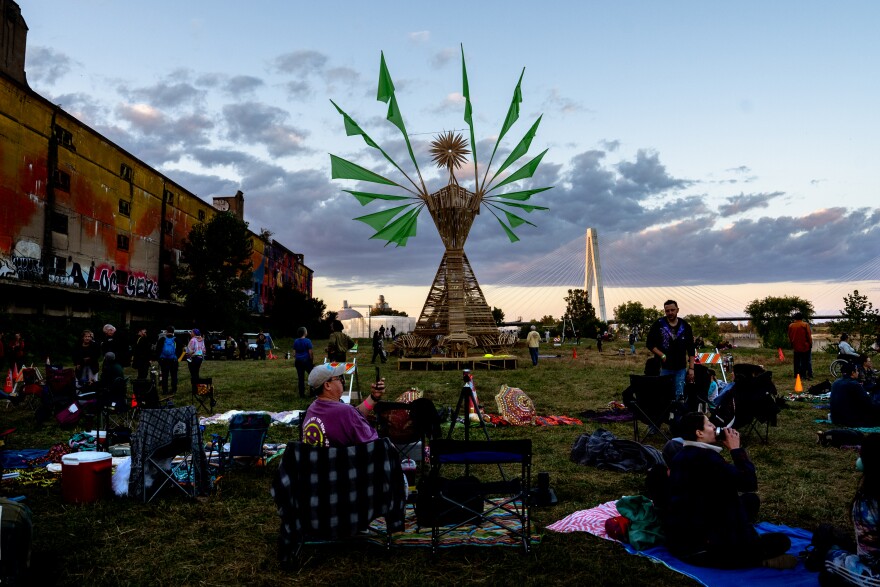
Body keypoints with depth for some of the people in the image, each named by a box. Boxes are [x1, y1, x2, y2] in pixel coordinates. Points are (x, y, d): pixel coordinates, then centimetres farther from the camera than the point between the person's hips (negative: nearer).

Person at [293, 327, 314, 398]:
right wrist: (312, 360, -3)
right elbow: (310, 352, -11)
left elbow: (294, 352, 8)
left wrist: (295, 360, 18)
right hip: (306, 360, -5)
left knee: (300, 378, 8)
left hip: (298, 361, 5)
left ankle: (302, 394, 11)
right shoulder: (307, 341, -11)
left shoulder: (296, 341, 5)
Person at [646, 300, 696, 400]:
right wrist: (662, 356, -12)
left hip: (680, 368, 2)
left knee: (679, 396, 4)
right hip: (664, 368, -2)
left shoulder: (685, 326, 5)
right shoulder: (658, 325, -2)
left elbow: (691, 349, 8)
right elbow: (649, 344, 0)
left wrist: (691, 368, 2)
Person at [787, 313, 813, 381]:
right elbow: (809, 336, -8)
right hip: (805, 347, -3)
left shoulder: (791, 326, 1)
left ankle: (797, 375, 12)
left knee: (797, 362, 9)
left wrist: (792, 345, 20)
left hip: (796, 347, 3)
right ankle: (809, 375, 2)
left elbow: (789, 337, 8)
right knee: (808, 362, 4)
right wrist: (810, 344, 4)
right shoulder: (805, 324, -9)